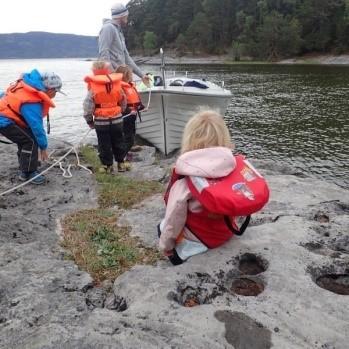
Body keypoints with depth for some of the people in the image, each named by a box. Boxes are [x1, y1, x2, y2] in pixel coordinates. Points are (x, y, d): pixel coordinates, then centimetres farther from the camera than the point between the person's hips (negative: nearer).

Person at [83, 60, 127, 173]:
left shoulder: (93, 87, -9)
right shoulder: (117, 84, -1)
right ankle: (121, 163, 22)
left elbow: (88, 106, -9)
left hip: (101, 121, -2)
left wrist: (89, 120, 3)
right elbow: (122, 102, 9)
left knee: (104, 144, 7)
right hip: (117, 119, 3)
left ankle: (107, 165, 13)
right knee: (118, 142, 14)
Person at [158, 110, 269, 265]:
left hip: (198, 239, -5)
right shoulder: (238, 165, -19)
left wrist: (165, 245, 0)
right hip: (227, 232, 5)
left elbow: (173, 219, -19)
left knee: (162, 227, 23)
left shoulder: (186, 179, -28)